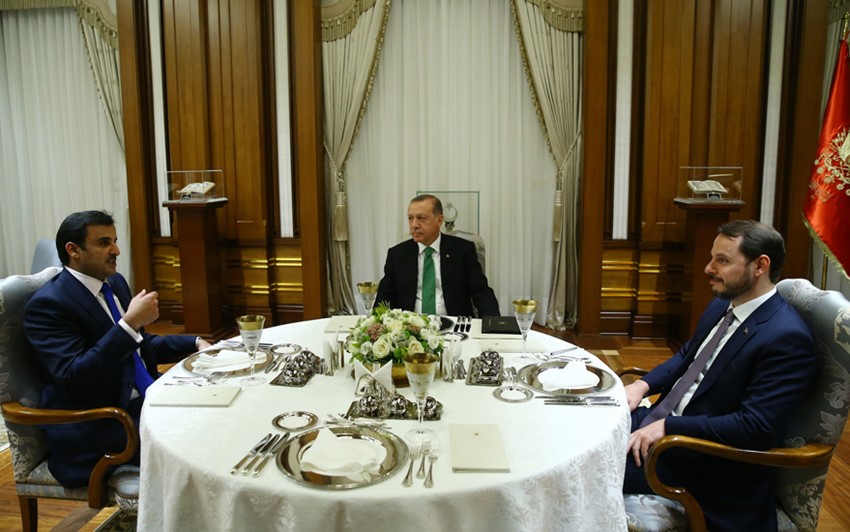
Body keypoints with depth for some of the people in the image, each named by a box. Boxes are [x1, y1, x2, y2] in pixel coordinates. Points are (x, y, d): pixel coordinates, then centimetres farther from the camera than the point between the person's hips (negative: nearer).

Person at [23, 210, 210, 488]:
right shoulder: (47, 304, -15)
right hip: (95, 426, -8)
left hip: (145, 400, 8)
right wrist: (130, 322, -28)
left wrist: (195, 343, 7)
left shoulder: (115, 282, 9)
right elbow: (74, 378, -25)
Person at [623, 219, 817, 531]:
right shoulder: (723, 304, 6)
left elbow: (756, 427, -26)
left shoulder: (786, 337, -21)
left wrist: (667, 427, -24)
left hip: (707, 458, -8)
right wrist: (643, 385, 0)